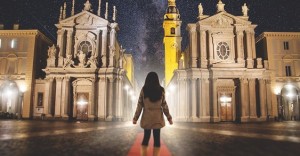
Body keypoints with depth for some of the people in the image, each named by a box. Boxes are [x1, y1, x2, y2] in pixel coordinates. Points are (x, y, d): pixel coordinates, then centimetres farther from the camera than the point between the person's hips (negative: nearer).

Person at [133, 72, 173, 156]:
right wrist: (169, 117, 10)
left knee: (146, 137, 11)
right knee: (157, 138, 4)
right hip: (157, 117, 0)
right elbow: (164, 105, 1)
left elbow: (139, 105, -2)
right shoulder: (161, 90, -1)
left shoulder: (143, 90, -3)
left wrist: (135, 118, 6)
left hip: (146, 117, 0)